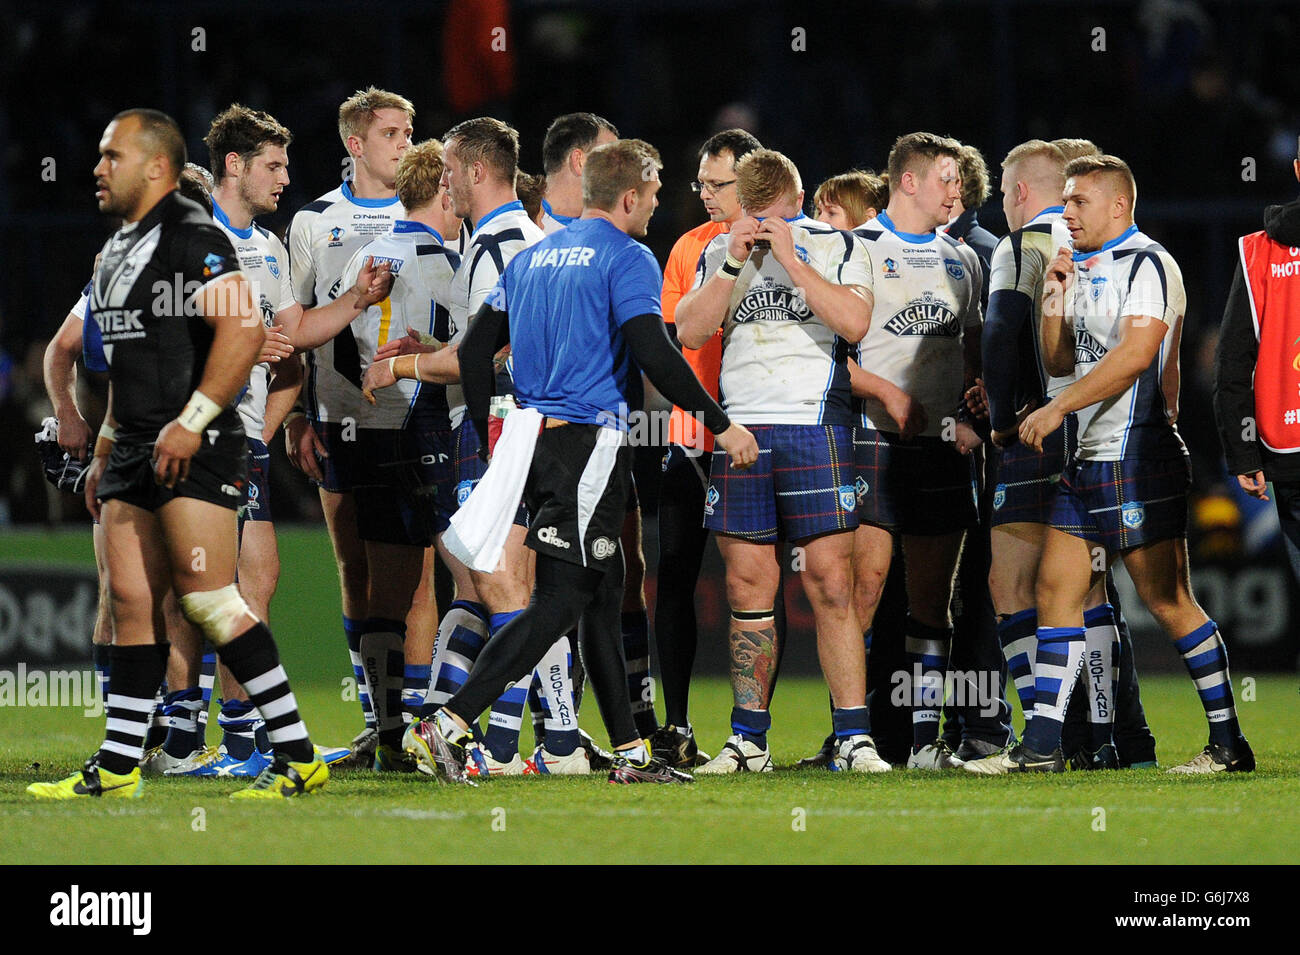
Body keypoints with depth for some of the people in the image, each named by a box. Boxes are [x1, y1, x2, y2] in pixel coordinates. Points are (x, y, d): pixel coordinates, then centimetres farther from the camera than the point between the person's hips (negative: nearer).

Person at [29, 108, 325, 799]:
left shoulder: (191, 237, -12)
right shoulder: (120, 249, 19)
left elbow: (245, 332, -22)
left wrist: (191, 421, -24)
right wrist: (105, 450, 25)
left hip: (194, 450, -9)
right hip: (135, 456, 9)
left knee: (207, 600, -12)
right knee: (132, 603, 7)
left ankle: (297, 756, -8)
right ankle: (117, 767, 10)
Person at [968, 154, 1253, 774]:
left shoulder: (1148, 265, -10)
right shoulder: (1084, 271, 18)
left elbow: (1135, 355, -21)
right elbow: (1060, 362, 21)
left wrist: (1056, 409, -20)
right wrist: (1054, 296, 7)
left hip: (1139, 456, -9)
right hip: (1090, 460, 9)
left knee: (1167, 602, -8)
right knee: (1056, 590, 5)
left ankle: (1229, 745, -2)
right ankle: (1040, 747, 7)